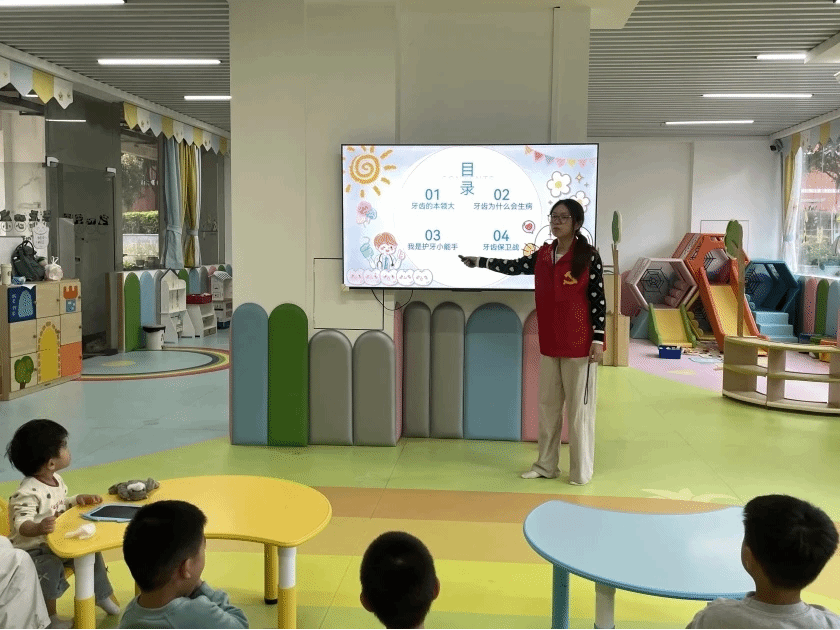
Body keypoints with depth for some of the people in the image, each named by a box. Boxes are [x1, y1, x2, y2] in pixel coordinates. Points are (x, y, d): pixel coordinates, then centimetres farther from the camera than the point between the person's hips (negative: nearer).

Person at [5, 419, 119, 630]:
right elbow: (21, 524, -36)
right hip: (32, 549, -8)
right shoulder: (28, 493, -27)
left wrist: (79, 499, -1)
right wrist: (38, 528, -57)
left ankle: (103, 596, 25)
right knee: (50, 568, -31)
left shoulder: (56, 480, 1)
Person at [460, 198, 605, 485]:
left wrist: (598, 339, -13)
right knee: (548, 404, 13)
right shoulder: (543, 255, 7)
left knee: (579, 407, 1)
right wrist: (479, 261, 23)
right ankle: (546, 465, 24)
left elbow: (598, 299, -10)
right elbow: (515, 267, 21)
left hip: (579, 343, -6)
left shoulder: (588, 256, -9)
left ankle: (581, 471, 12)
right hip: (549, 342, 6)